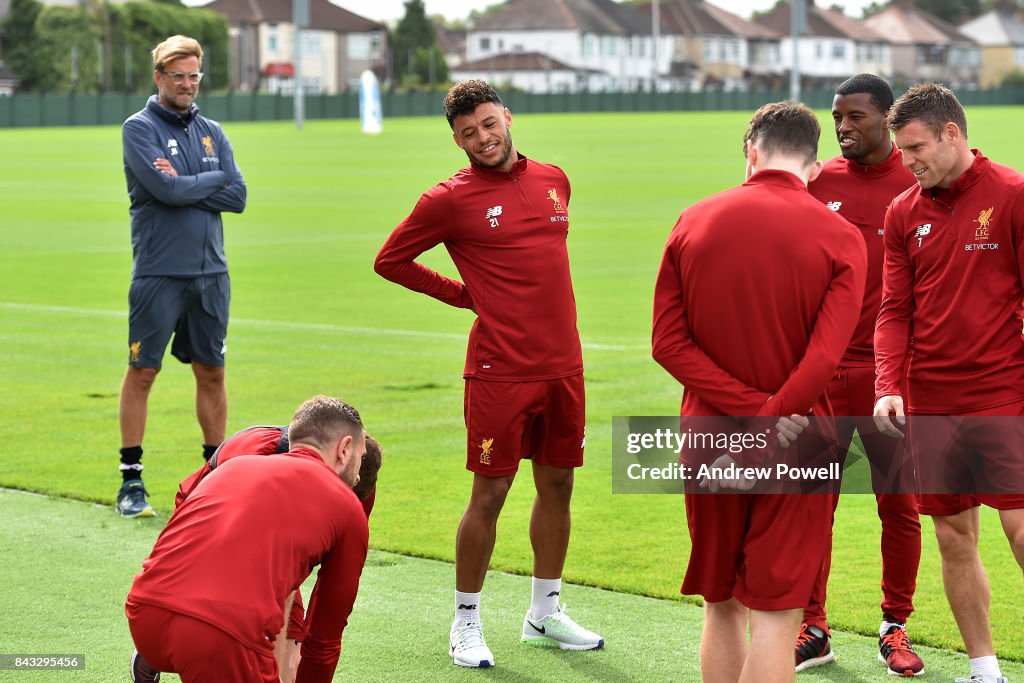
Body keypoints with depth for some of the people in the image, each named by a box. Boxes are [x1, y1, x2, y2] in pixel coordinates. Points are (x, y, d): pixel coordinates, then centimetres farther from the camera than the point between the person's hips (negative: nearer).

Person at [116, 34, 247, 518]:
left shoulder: (213, 133, 13)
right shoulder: (139, 128, -3)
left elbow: (238, 197, 1)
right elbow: (167, 190, -17)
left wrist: (184, 186, -10)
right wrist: (214, 179, -3)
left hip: (210, 273, 5)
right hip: (158, 274, -5)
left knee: (211, 373, 9)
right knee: (142, 372, -2)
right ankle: (131, 479, 4)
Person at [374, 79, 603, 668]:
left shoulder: (554, 180, 11)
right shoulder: (452, 199, -5)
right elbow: (390, 261, 3)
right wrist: (464, 294, 3)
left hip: (564, 365, 5)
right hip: (500, 371, -5)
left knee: (558, 486, 12)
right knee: (490, 493, -2)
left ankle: (545, 614, 27)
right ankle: (467, 624, 11)